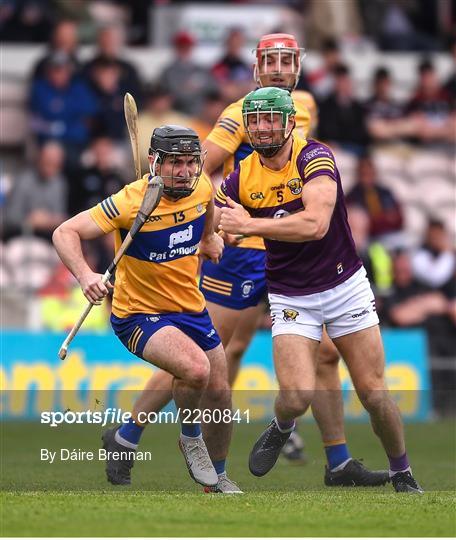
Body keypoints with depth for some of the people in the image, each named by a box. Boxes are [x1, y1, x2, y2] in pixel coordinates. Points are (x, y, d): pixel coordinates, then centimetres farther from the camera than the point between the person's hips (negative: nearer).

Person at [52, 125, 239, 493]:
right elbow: (65, 233, -26)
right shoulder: (131, 202, -24)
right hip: (139, 314, -6)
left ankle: (217, 476, 34)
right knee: (196, 368, -30)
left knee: (219, 393, 9)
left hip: (191, 308, 6)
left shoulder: (202, 187, -7)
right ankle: (191, 438, 0)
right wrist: (85, 275, -41)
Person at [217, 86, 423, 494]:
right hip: (291, 297, 2)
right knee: (296, 397, -16)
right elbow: (218, 226, 12)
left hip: (346, 286, -2)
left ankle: (403, 477, 22)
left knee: (374, 394, -1)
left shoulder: (314, 157, -16)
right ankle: (281, 429, 20)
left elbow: (315, 225, -30)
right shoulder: (241, 179, -4)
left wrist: (249, 225, -29)